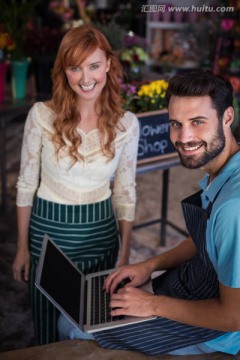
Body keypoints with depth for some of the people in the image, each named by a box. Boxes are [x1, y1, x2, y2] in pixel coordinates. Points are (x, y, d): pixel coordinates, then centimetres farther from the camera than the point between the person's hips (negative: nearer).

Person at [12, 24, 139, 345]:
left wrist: (125, 252, 3)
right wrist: (22, 247, 1)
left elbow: (125, 192, 1)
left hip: (100, 234, 1)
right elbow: (26, 184, -3)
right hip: (47, 231, -1)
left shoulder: (126, 123, -8)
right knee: (50, 330, 16)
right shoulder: (42, 115, -13)